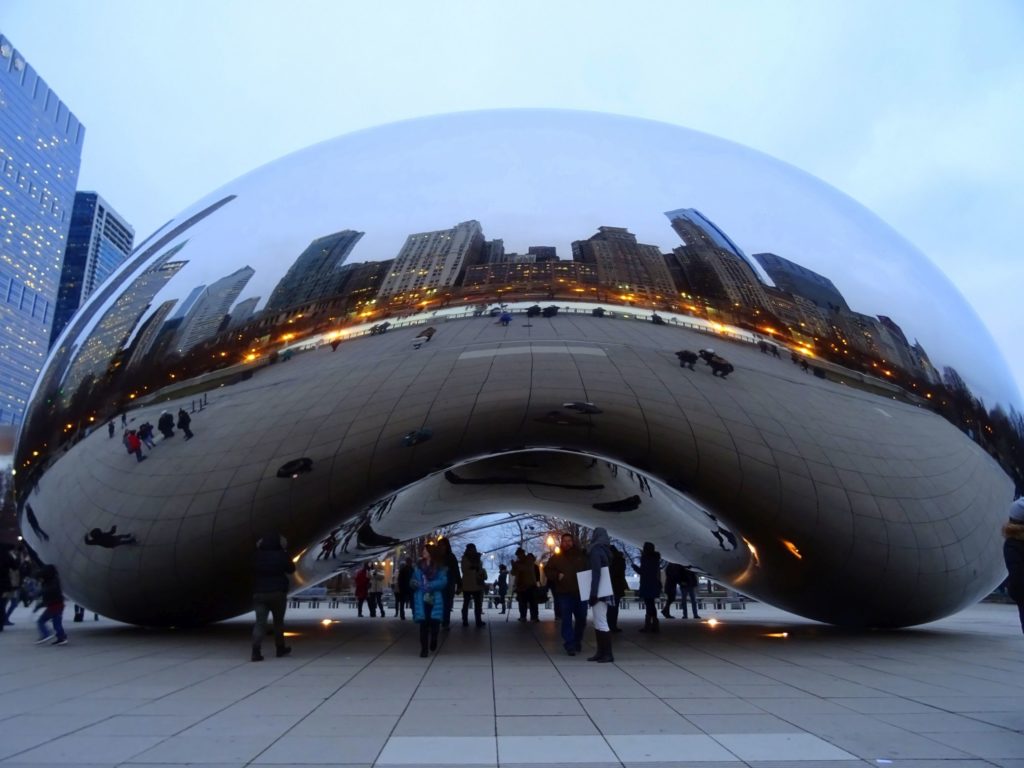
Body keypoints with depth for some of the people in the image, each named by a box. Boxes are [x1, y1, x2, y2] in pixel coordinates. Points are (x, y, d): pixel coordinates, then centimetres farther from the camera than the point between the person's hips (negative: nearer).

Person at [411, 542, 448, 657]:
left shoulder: (440, 567, 0)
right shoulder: (419, 566, 8)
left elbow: (443, 582, -9)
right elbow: (413, 581, 9)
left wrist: (429, 585, -19)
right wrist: (414, 583, -14)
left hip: (435, 599, -1)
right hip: (421, 599, 1)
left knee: (434, 622, -2)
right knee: (423, 624, -3)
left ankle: (433, 641, 28)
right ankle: (424, 649, 4)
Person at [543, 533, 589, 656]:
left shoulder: (581, 555, 6)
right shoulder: (556, 557, 4)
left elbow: (589, 569, 11)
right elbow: (547, 570, 9)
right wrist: (557, 575, -8)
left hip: (580, 593, 2)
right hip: (564, 593, -2)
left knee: (581, 619, 10)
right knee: (567, 620, -3)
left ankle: (577, 641, 30)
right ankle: (569, 645, 1)